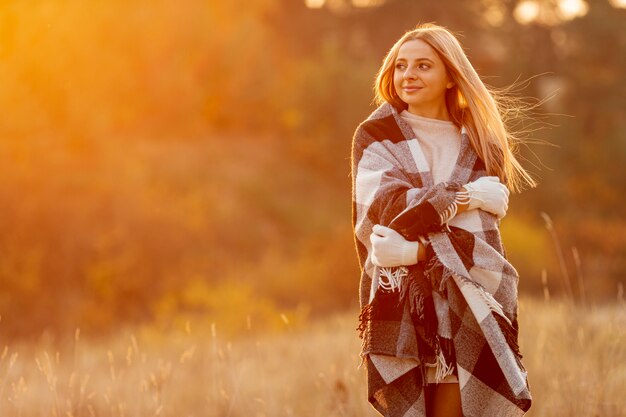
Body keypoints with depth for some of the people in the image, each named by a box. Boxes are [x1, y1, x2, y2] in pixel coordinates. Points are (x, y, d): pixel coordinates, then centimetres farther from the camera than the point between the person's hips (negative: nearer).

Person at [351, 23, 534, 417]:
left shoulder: (479, 143, 10)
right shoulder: (376, 136, 6)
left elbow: (481, 237, -2)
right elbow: (389, 205, -11)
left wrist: (419, 251, -17)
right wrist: (466, 196, -6)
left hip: (470, 303, 2)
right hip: (400, 300, -1)